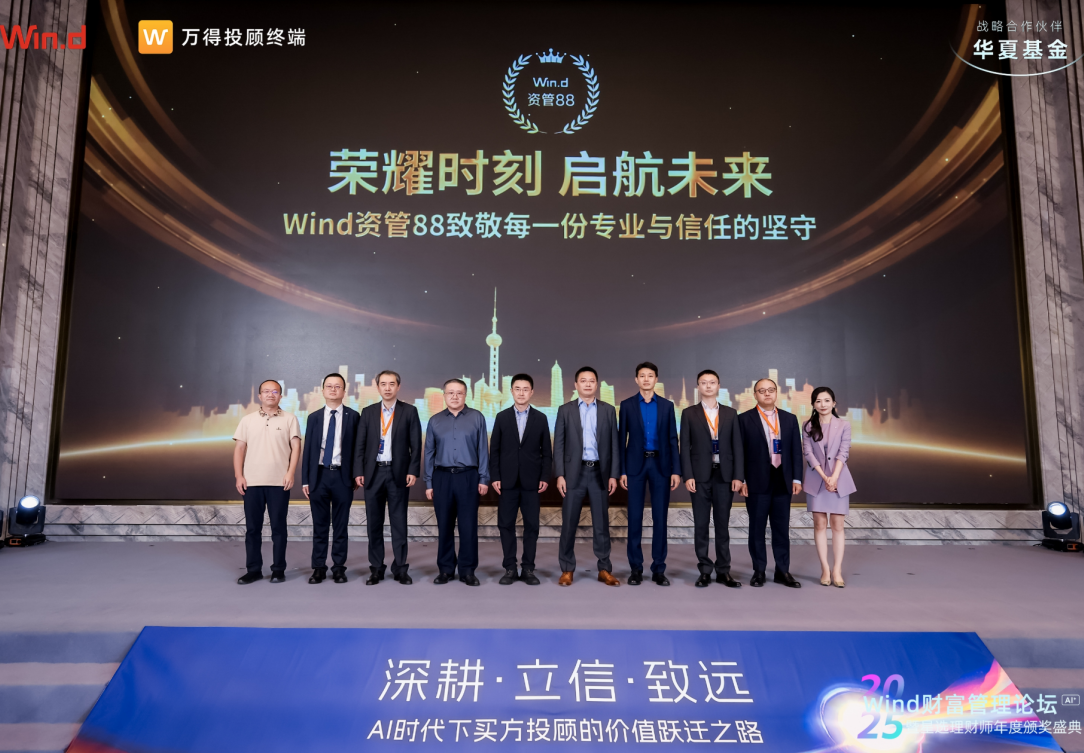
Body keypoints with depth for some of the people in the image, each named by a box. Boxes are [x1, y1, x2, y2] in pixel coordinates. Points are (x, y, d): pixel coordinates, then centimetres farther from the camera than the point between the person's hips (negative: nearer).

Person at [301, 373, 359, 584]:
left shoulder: (353, 416, 1)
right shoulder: (314, 417, 7)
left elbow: (357, 448, 2)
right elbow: (307, 450, 6)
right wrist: (305, 479, 1)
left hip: (342, 476, -2)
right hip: (319, 475, 2)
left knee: (341, 526, 6)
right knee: (319, 525, 8)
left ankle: (339, 567, 15)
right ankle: (319, 568, 17)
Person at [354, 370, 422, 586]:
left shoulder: (409, 411, 2)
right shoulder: (368, 412, 8)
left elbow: (416, 444, -1)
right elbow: (360, 444, 5)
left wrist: (413, 471, -10)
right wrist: (358, 472, -3)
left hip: (399, 473, -2)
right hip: (373, 472, 2)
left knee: (399, 522, 4)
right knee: (373, 523, 7)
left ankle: (400, 569, 12)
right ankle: (376, 569, 16)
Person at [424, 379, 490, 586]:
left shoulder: (477, 418, 2)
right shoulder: (435, 421, 8)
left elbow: (482, 450, 1)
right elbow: (429, 453, 9)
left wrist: (484, 479, -4)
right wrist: (428, 483, 6)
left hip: (468, 477, -2)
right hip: (442, 477, 2)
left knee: (468, 525, 1)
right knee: (444, 525, 8)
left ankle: (467, 570, 12)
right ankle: (446, 569, 20)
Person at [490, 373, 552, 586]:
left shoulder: (540, 418, 6)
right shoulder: (501, 417, 5)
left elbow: (547, 451, 5)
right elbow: (494, 450, 4)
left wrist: (545, 477, -4)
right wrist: (494, 477, -4)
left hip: (531, 481, 0)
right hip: (507, 481, 0)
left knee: (531, 526, 3)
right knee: (506, 525, 2)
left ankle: (528, 569, 13)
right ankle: (510, 569, 12)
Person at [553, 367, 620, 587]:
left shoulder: (608, 410, 7)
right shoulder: (565, 410, 4)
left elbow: (614, 445, 6)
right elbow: (558, 445, 1)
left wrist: (614, 474, -1)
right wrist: (560, 475, -7)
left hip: (600, 472, 1)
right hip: (574, 472, -1)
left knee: (601, 523, 6)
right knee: (569, 523, 3)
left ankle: (604, 570, 15)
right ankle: (567, 569, 14)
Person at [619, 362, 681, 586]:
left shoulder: (667, 405, 7)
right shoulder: (627, 405, 4)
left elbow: (672, 439, 5)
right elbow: (621, 439, 3)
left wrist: (676, 470, -2)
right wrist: (621, 470, -4)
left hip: (661, 464, 1)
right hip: (636, 464, -1)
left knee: (660, 518, 3)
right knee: (635, 518, 1)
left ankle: (659, 569, 11)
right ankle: (636, 568, 11)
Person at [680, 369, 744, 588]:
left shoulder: (730, 413, 9)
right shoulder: (689, 413, 4)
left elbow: (737, 446, 5)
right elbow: (685, 447, -1)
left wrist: (738, 476, -3)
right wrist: (688, 476, -9)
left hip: (725, 475, 1)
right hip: (700, 475, -1)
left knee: (723, 524, 6)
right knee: (701, 525, 2)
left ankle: (723, 571, 14)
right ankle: (705, 571, 10)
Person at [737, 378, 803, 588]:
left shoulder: (789, 418, 10)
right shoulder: (744, 419, 1)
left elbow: (796, 450, 9)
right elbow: (740, 452, -1)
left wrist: (796, 478, 3)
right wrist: (741, 480, -7)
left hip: (783, 481, 3)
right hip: (757, 482, -3)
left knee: (782, 528, 8)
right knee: (757, 528, 5)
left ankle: (783, 571, 17)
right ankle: (759, 571, 14)